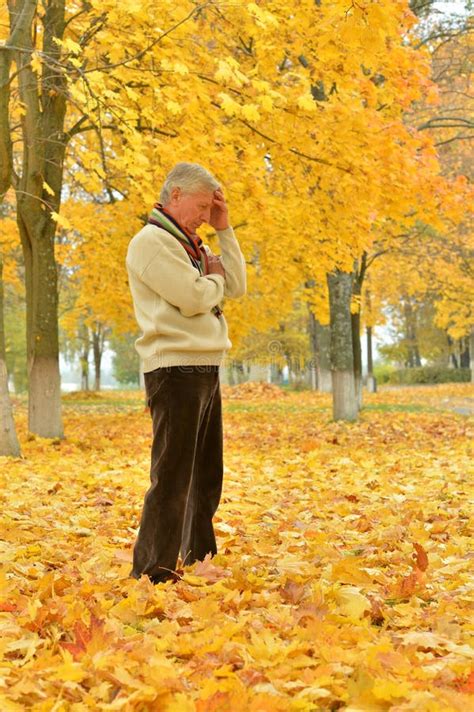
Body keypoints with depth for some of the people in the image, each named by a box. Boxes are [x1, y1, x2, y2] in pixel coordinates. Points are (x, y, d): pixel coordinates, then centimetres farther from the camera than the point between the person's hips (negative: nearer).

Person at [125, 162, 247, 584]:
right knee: (172, 475, -9)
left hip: (205, 370, 10)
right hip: (176, 370, -10)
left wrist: (224, 230, 12)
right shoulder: (152, 241, -9)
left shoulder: (188, 245, 19)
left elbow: (237, 286, 15)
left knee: (207, 473, 17)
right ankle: (152, 570, -5)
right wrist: (215, 278, 2)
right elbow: (193, 298, -19)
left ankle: (200, 556, 29)